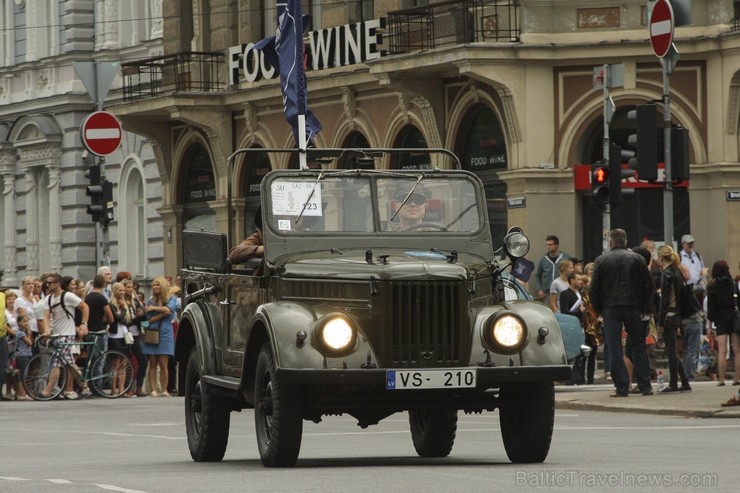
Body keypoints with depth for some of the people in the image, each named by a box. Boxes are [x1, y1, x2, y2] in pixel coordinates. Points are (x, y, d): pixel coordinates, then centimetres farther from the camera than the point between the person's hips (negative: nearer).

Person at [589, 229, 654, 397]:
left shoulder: (602, 260, 0)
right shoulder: (637, 259, 3)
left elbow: (594, 288, -1)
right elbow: (648, 285, 3)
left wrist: (599, 310, 9)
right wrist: (643, 306, 12)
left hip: (610, 308, -1)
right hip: (633, 307, 1)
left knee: (614, 348, 0)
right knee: (638, 347, 9)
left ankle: (622, 388, -4)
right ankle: (645, 386, 7)